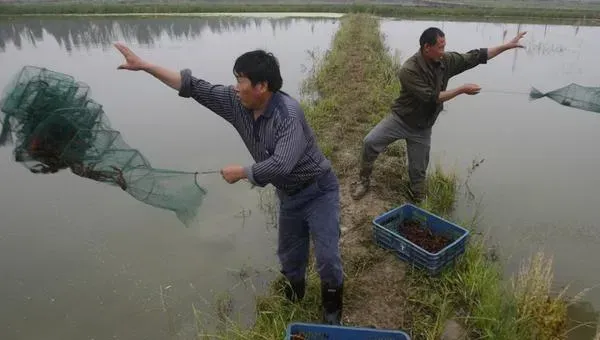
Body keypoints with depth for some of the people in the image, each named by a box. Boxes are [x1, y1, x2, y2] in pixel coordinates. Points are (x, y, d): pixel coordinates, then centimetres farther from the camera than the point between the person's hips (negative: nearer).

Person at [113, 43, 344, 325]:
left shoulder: (288, 112, -32)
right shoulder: (236, 102, -9)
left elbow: (281, 165, -39)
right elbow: (194, 87, -5)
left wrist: (241, 172, -23)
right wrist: (144, 65, -6)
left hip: (318, 192, -6)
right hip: (289, 196, 7)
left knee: (327, 258, -3)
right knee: (289, 255, 20)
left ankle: (332, 307, 26)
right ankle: (293, 299, 47)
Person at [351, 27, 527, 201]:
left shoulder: (446, 61, -7)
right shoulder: (409, 70, -26)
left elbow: (476, 57, 5)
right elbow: (432, 97, -25)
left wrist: (508, 45, 5)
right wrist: (462, 90, -18)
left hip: (422, 127, 4)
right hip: (400, 119, -4)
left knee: (418, 170, 8)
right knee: (370, 142, -21)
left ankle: (418, 201, 28)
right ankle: (364, 180, 2)